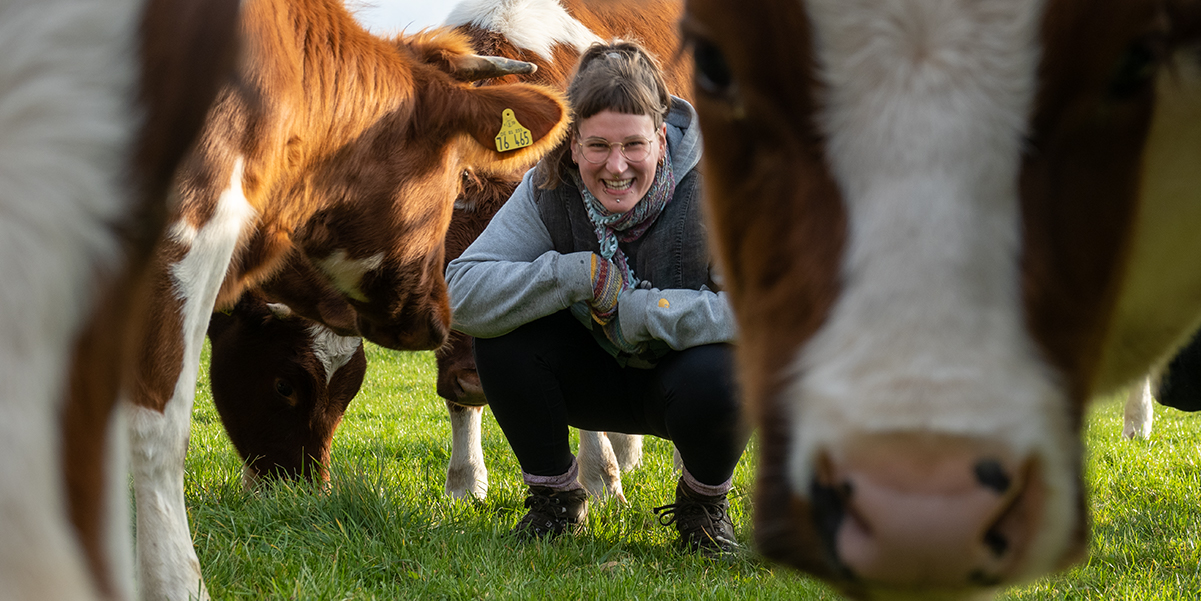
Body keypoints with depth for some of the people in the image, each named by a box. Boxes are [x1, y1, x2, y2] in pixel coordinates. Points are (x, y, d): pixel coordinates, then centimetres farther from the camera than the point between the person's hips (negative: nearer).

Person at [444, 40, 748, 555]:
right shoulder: (549, 191, -16)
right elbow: (461, 292, -24)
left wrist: (642, 310, -34)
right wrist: (582, 275, -34)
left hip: (683, 371, -3)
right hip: (599, 374, 3)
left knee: (715, 378, -36)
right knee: (502, 335, -22)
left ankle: (704, 500, -1)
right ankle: (555, 497, 1)